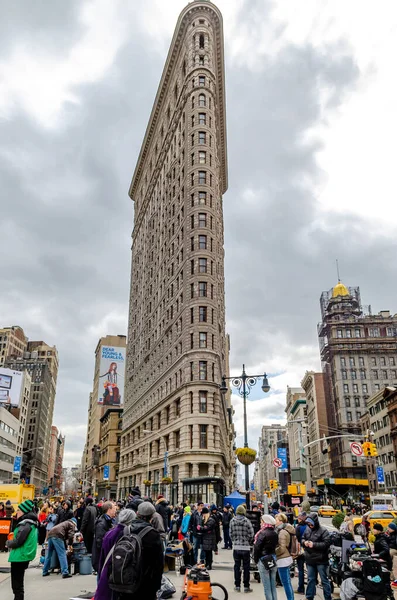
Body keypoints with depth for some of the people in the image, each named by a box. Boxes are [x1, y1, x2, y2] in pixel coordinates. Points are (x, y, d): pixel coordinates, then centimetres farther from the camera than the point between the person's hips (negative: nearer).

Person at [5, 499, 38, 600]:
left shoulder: (25, 523, -19)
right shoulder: (31, 522, 11)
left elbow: (18, 541, -22)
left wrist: (8, 543, -3)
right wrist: (11, 542, 8)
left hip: (19, 557, -10)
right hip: (24, 556, 10)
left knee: (17, 585, -1)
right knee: (18, 584, 20)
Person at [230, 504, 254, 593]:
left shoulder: (232, 521, -4)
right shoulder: (247, 521, -12)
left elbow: (231, 534, 1)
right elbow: (251, 534, -9)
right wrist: (250, 543, 11)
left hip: (236, 547, 2)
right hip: (245, 547, -2)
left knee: (237, 566, 12)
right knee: (246, 567, 8)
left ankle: (237, 586, 17)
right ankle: (246, 586, 14)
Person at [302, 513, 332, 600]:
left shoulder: (323, 531, -14)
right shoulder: (307, 529, 3)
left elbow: (326, 543, -21)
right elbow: (302, 538, 13)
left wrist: (314, 544, -25)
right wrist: (304, 542, -10)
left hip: (320, 560, -5)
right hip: (310, 559, 5)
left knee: (324, 580, 7)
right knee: (310, 579, 16)